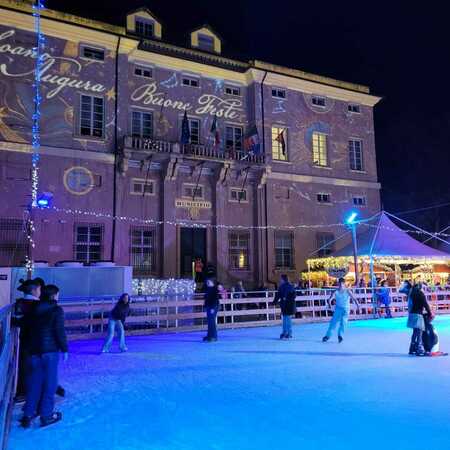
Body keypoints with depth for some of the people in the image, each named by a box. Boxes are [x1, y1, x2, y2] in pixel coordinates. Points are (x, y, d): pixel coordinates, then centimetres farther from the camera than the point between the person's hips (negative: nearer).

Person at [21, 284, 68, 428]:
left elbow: (27, 328, 7)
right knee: (49, 383, 5)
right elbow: (59, 331, -14)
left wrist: (29, 347, 15)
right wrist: (64, 349, -5)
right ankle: (46, 415, 11)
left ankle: (28, 415, 20)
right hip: (50, 351, -5)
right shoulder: (57, 310, -10)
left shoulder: (34, 309, 6)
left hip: (33, 351, 5)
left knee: (33, 383, 15)